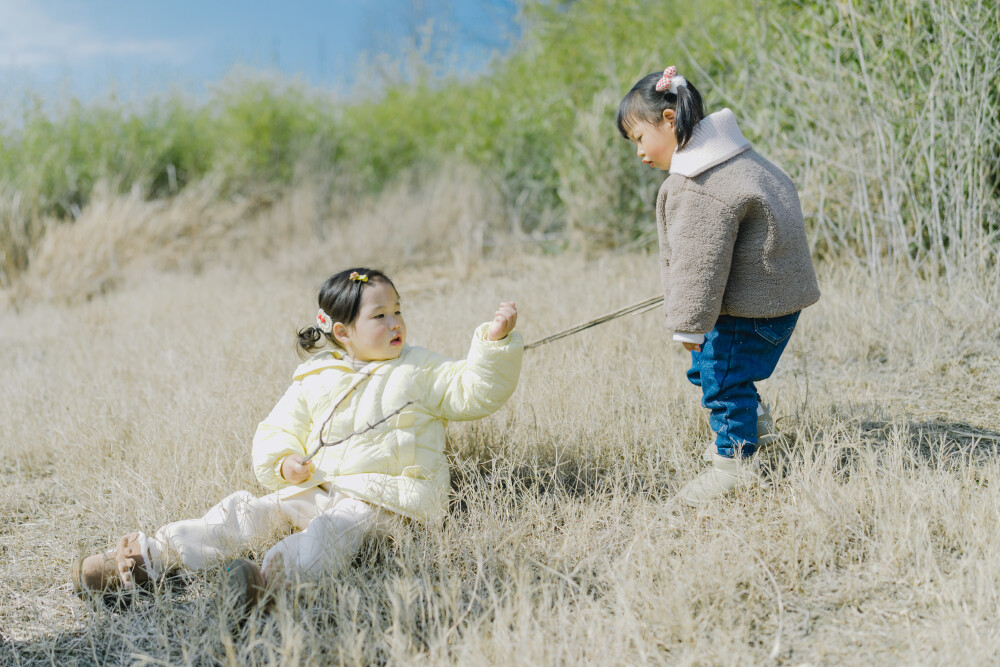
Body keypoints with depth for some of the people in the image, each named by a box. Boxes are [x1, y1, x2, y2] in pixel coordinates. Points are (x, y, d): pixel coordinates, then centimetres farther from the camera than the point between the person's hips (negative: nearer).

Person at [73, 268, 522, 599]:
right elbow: (276, 430, 18)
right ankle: (149, 557, -17)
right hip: (317, 488, 4)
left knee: (335, 527, -35)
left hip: (386, 494, -4)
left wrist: (495, 342, -12)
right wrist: (283, 462, -4)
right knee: (248, 510, -12)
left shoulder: (420, 371, 7)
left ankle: (271, 576, -61)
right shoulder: (314, 382, 13)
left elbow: (474, 392, 0)